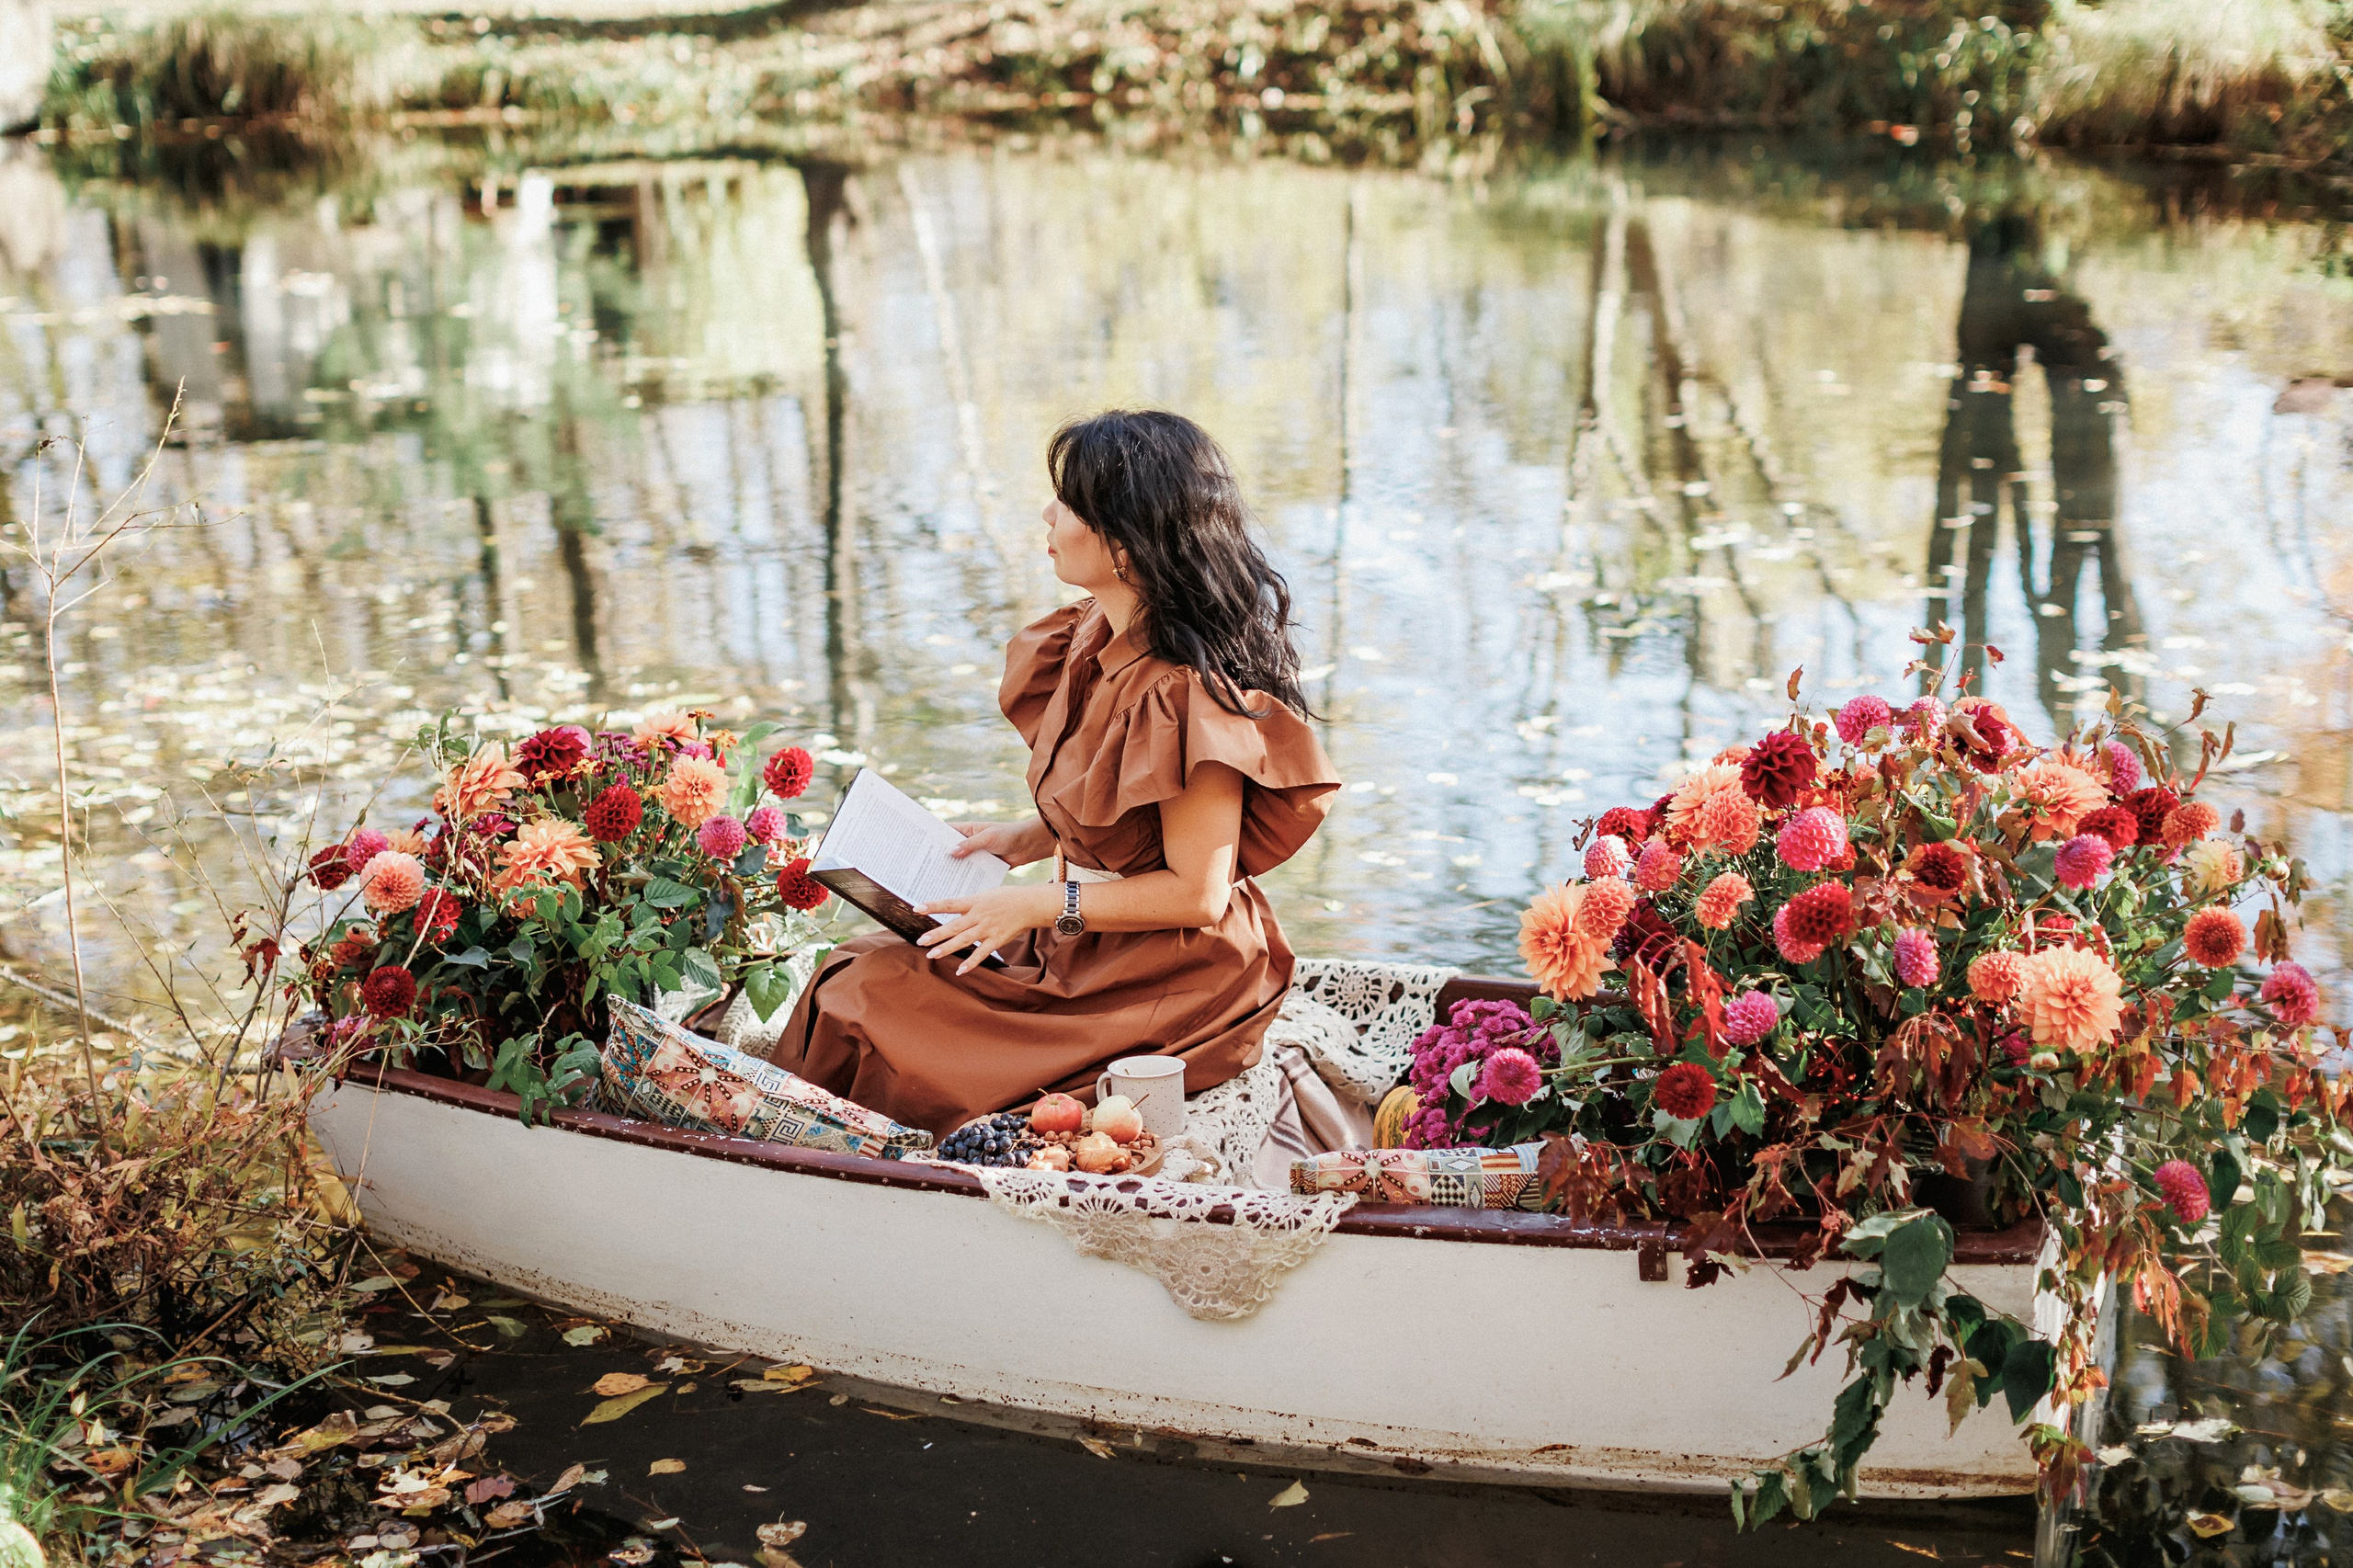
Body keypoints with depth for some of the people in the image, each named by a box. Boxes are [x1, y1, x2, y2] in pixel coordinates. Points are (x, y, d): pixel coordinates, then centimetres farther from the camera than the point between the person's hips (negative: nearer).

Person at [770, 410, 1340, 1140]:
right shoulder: (1101, 642, 5)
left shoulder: (1186, 692, -25)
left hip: (1164, 986, -9)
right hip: (1082, 947, 9)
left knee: (863, 998, -11)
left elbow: (1196, 892, -22)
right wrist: (1023, 839, 5)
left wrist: (1041, 903, -19)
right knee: (864, 969, 1)